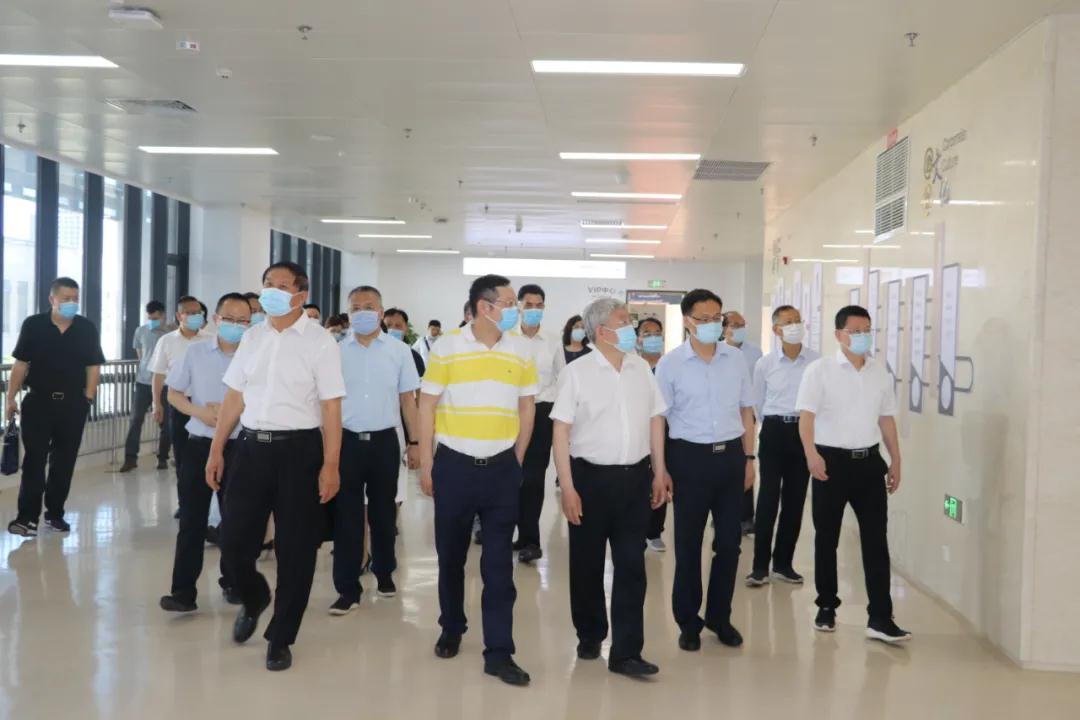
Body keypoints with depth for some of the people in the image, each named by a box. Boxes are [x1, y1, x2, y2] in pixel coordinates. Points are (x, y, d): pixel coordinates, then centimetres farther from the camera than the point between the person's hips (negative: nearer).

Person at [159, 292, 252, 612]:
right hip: (199, 444, 1)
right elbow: (173, 393, 6)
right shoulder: (195, 352, 2)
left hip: (239, 447, -1)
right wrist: (200, 412, -11)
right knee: (192, 519, 1)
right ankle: (183, 590, 5)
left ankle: (233, 581, 27)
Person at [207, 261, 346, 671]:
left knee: (295, 549, 5)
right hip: (251, 446, 4)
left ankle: (281, 638, 21)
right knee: (234, 543, 6)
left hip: (298, 449, -4)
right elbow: (234, 397, 14)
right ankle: (254, 600, 39)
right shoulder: (252, 337, 10)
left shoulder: (320, 341, -5)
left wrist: (330, 465, -13)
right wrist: (216, 450, 10)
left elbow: (330, 407, -8)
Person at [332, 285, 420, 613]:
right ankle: (348, 588, 6)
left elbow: (407, 399, 5)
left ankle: (384, 572, 31)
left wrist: (415, 441, 3)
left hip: (384, 441, 0)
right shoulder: (337, 351, 1)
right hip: (346, 441, 0)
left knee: (383, 511, 13)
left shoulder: (399, 351, 1)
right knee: (347, 515, 1)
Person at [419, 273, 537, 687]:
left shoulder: (521, 353, 3)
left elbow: (526, 408, 11)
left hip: (502, 468, 1)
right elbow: (427, 406, -2)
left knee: (499, 562, 2)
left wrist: (517, 461, 8)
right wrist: (425, 465, -3)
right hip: (454, 465, -1)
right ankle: (451, 630, 32)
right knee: (450, 555, 12)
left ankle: (499, 652, 7)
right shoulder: (446, 348, -5)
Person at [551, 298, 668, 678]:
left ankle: (626, 652, 7)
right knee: (587, 563, 11)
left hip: (635, 477, 3)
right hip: (590, 476, -3)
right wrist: (568, 488, -12)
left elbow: (655, 420, 13)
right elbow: (561, 431, -8)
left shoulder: (641, 368, 6)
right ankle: (589, 635, 31)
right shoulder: (577, 372, -7)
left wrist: (659, 472, 11)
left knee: (632, 565, 1)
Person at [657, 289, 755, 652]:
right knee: (688, 543, 7)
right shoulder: (670, 363, -5)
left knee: (729, 541, 10)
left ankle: (720, 616, 27)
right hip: (690, 456, -3)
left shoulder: (735, 358, 5)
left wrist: (749, 457, 9)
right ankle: (688, 621, 21)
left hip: (731, 454, 3)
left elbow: (746, 410, 12)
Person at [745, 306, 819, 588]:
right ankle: (760, 565, 5)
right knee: (768, 499, -4)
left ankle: (783, 563, 20)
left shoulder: (817, 361, -4)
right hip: (775, 432, -1)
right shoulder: (764, 364, -3)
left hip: (805, 432, 1)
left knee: (795, 500, 8)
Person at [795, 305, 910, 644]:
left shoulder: (880, 373, 8)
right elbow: (806, 416, -15)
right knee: (826, 537, 8)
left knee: (876, 539, -1)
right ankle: (826, 607, 24)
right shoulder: (819, 370, -6)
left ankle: (880, 618, 2)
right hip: (831, 460, -3)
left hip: (869, 461, 3)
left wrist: (895, 460, 14)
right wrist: (811, 454, -29)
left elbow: (887, 419, 16)